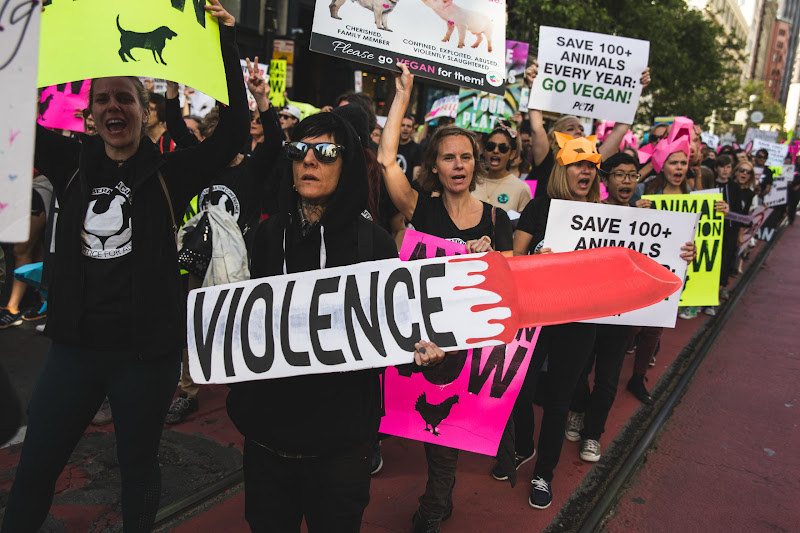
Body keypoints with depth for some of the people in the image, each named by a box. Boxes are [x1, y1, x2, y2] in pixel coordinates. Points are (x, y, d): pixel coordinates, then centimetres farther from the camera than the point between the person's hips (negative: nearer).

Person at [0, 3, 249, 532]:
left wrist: (227, 47, -18)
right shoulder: (73, 164, 5)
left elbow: (234, 131, -14)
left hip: (146, 349, -3)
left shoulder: (167, 172, -5)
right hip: (77, 343, 3)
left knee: (138, 465, 16)